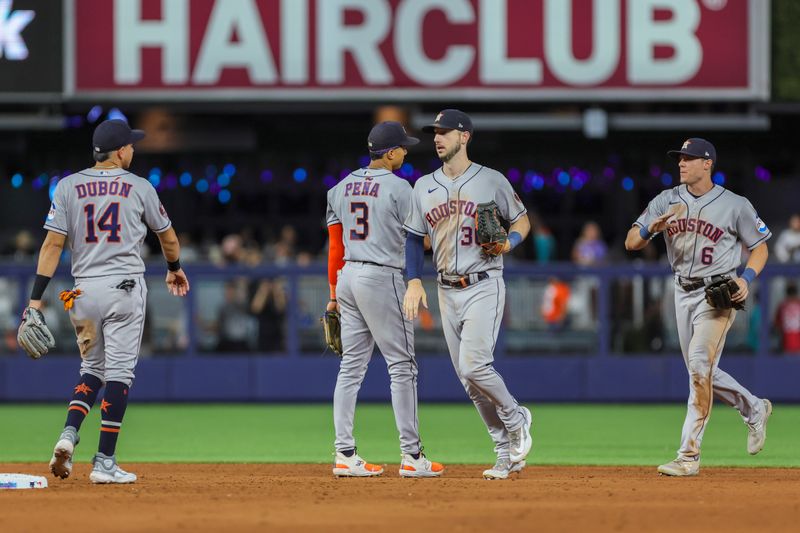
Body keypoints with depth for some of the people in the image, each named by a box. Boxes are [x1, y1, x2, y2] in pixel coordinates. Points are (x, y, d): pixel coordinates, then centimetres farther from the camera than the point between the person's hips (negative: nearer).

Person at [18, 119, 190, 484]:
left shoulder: (68, 187, 2)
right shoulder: (139, 187, -1)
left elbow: (53, 244, -4)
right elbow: (168, 237, 13)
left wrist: (36, 299, -4)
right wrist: (174, 269, 33)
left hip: (84, 290, 3)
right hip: (124, 286, -3)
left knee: (92, 367, 18)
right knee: (119, 371, 0)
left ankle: (69, 434, -5)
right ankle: (105, 462, -4)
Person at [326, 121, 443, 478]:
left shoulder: (341, 188, 11)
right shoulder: (399, 188, -8)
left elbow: (335, 246, 13)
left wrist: (335, 294, 16)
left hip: (348, 276, 7)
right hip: (382, 278, -7)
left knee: (352, 365, 8)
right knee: (401, 366, -2)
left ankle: (344, 454, 3)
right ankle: (411, 456, -3)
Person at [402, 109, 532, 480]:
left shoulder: (492, 181, -2)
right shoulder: (424, 186, 10)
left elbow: (521, 219, 7)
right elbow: (414, 237, 12)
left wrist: (510, 242, -14)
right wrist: (414, 281, -1)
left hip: (484, 286, -5)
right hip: (448, 292, 5)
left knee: (473, 365, -20)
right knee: (468, 379, 4)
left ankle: (516, 419, 6)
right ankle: (508, 454, 13)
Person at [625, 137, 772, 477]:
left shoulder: (735, 206, -7)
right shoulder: (666, 201, 2)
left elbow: (759, 246, 4)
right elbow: (631, 243, -1)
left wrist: (746, 278, -14)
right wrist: (651, 228, -22)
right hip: (684, 293, 6)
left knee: (699, 364, -18)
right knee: (702, 372, 13)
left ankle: (688, 455, -18)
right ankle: (754, 409, 40)